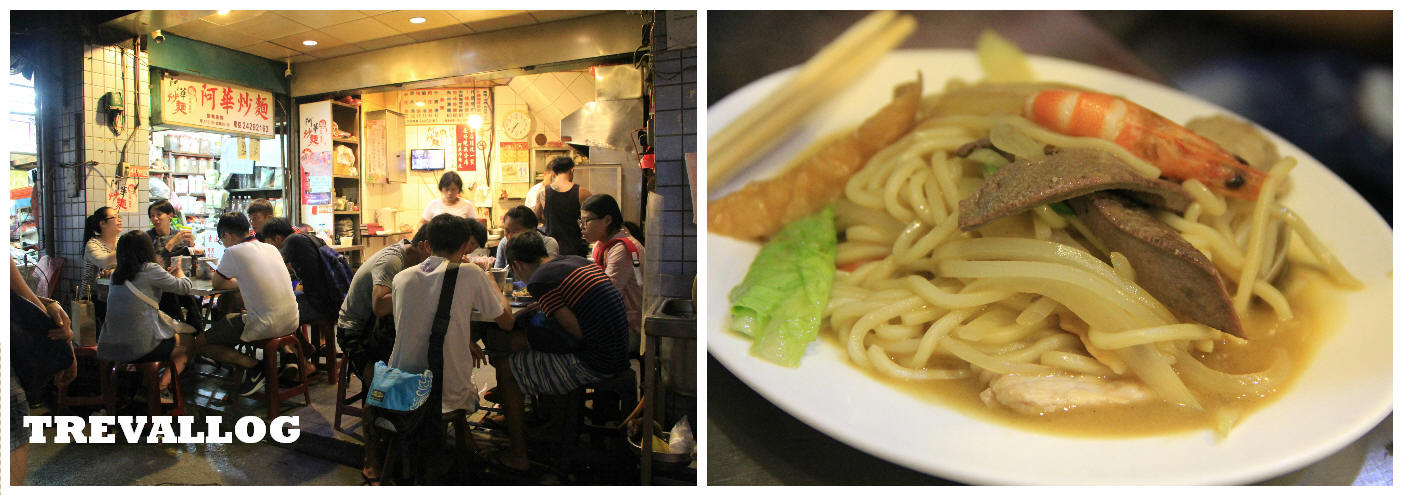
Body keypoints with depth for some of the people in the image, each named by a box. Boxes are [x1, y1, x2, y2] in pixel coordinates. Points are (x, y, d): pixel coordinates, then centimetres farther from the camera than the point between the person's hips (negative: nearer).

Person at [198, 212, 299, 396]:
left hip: (265, 326, -7)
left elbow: (216, 284, 7)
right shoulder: (271, 248, 10)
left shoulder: (234, 252, -8)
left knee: (200, 343, 10)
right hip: (291, 322, 7)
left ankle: (253, 366, -3)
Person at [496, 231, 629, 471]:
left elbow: (577, 331, -17)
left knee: (506, 369, 3)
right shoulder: (578, 261, 12)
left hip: (593, 364, -9)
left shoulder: (539, 280, -12)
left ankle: (519, 456, 13)